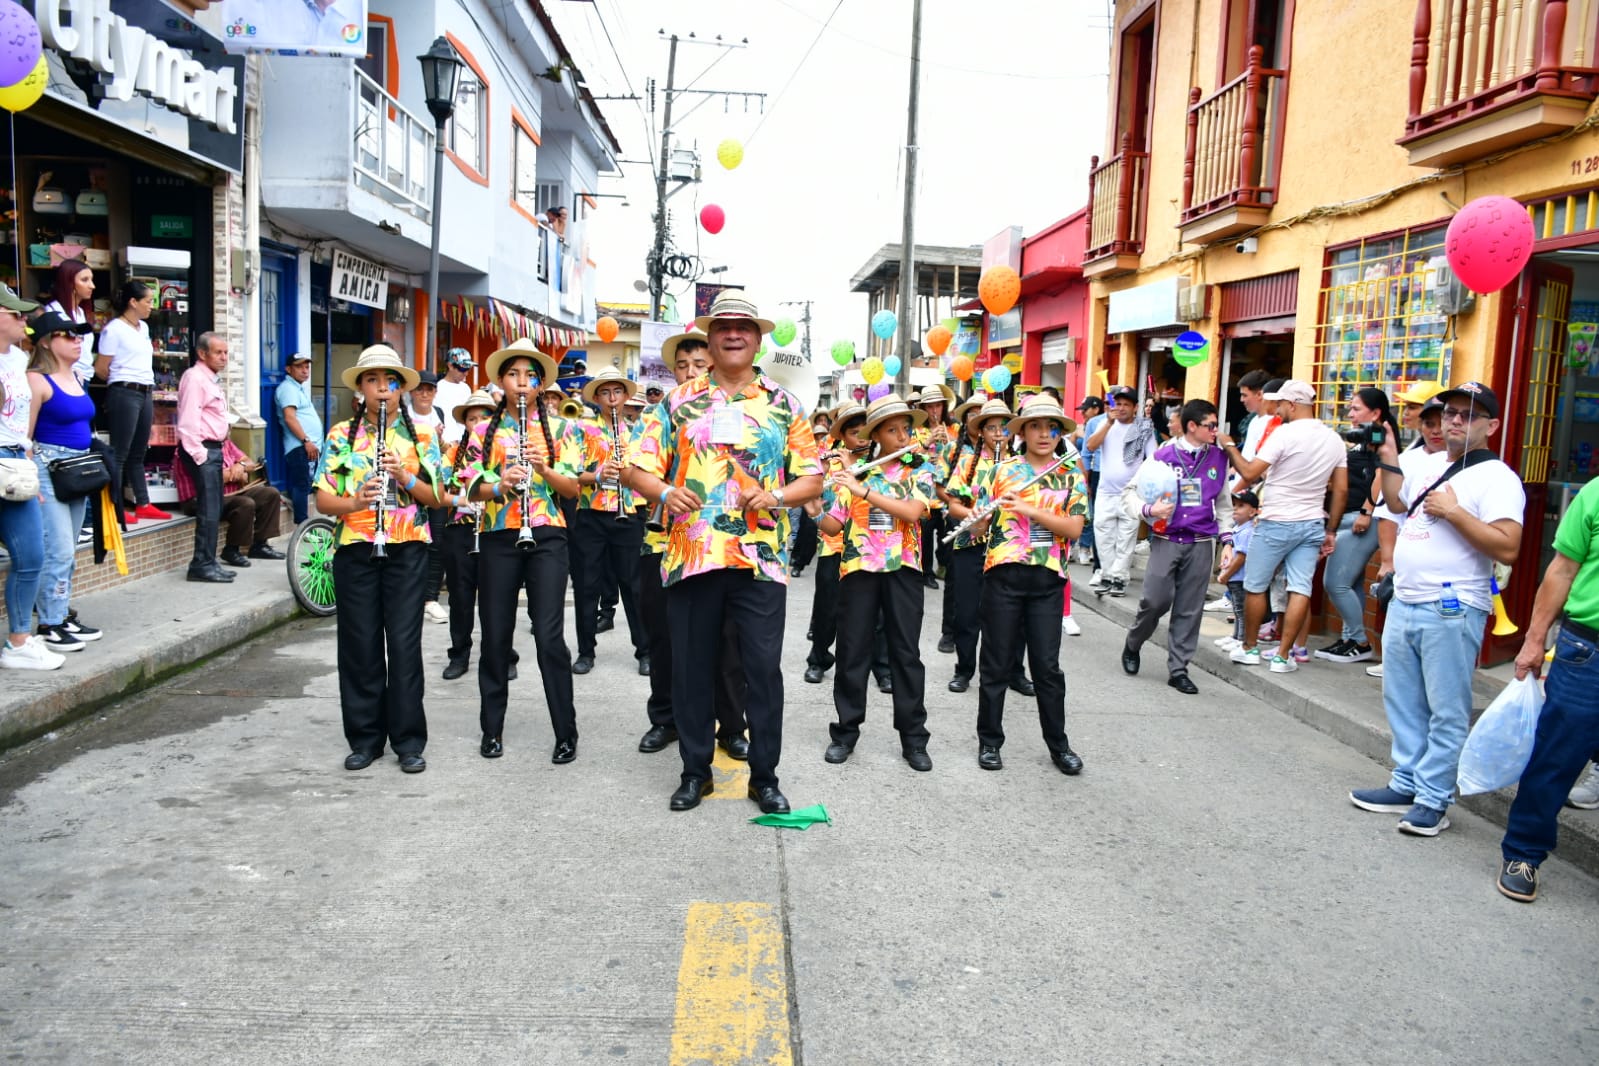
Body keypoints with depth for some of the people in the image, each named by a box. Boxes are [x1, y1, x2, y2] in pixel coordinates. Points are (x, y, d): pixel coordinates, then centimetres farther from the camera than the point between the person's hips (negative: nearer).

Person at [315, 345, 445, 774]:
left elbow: (435, 496, 2)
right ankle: (365, 738, 18)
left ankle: (409, 741, 10)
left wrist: (404, 476, -16)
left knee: (405, 643, 0)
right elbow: (322, 499, 1)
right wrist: (353, 503, -19)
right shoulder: (341, 435, 5)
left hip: (407, 550, -1)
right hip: (355, 549, 1)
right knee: (360, 644, 6)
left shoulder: (419, 436, 6)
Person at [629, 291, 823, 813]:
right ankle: (695, 770, 24)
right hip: (691, 554, 1)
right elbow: (641, 467, 7)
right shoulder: (678, 402, 9)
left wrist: (778, 496, -10)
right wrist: (664, 492, -14)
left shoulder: (784, 404, 10)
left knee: (764, 667, 1)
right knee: (690, 666, 8)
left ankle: (764, 775, 17)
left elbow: (812, 477, 9)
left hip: (760, 556, 0)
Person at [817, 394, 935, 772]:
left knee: (906, 652, 3)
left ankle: (913, 737, 11)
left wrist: (863, 490, -20)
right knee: (853, 651, 4)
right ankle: (846, 731, 16)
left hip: (903, 568, -1)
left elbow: (912, 511, -15)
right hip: (858, 567, 1)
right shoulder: (853, 472, 7)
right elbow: (833, 526, 4)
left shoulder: (920, 469, 4)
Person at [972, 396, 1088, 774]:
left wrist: (1028, 509, -16)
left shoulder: (1071, 475, 5)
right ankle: (989, 740, 19)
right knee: (996, 661, 6)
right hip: (1003, 573, 0)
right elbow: (984, 518, 8)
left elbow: (1074, 528, -6)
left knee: (1047, 664, 5)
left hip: (1047, 577, 0)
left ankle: (1059, 744, 18)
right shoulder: (1003, 470, 6)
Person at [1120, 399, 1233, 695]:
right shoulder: (1164, 455, -4)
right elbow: (1130, 491, 1)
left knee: (1190, 608, 5)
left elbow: (1222, 502, 17)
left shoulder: (1218, 458, 7)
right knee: (1156, 599, -7)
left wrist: (1227, 538, 10)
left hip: (1201, 543, 3)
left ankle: (1178, 668, 15)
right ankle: (1132, 645, 22)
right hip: (1166, 540, -3)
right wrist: (1147, 510, -17)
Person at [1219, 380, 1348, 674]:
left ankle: (1250, 648, 18)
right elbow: (1341, 490, 8)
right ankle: (1282, 656, 6)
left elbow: (1250, 474, -17)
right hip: (1312, 525, 6)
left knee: (1255, 587, 8)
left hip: (1276, 524, -6)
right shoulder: (1334, 439, 6)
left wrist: (1230, 447, -2)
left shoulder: (1285, 433, -14)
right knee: (1300, 590, 4)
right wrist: (1330, 531, 14)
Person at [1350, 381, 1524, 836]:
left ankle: (1433, 800, 6)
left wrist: (1453, 511, -19)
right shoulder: (1429, 466, 14)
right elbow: (1397, 503, 34)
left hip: (1451, 612, -8)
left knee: (1446, 712, -1)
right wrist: (1388, 460, 23)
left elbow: (1507, 548, -21)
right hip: (1404, 604, 9)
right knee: (1402, 702, 15)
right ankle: (1406, 786, 26)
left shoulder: (1496, 477, -10)